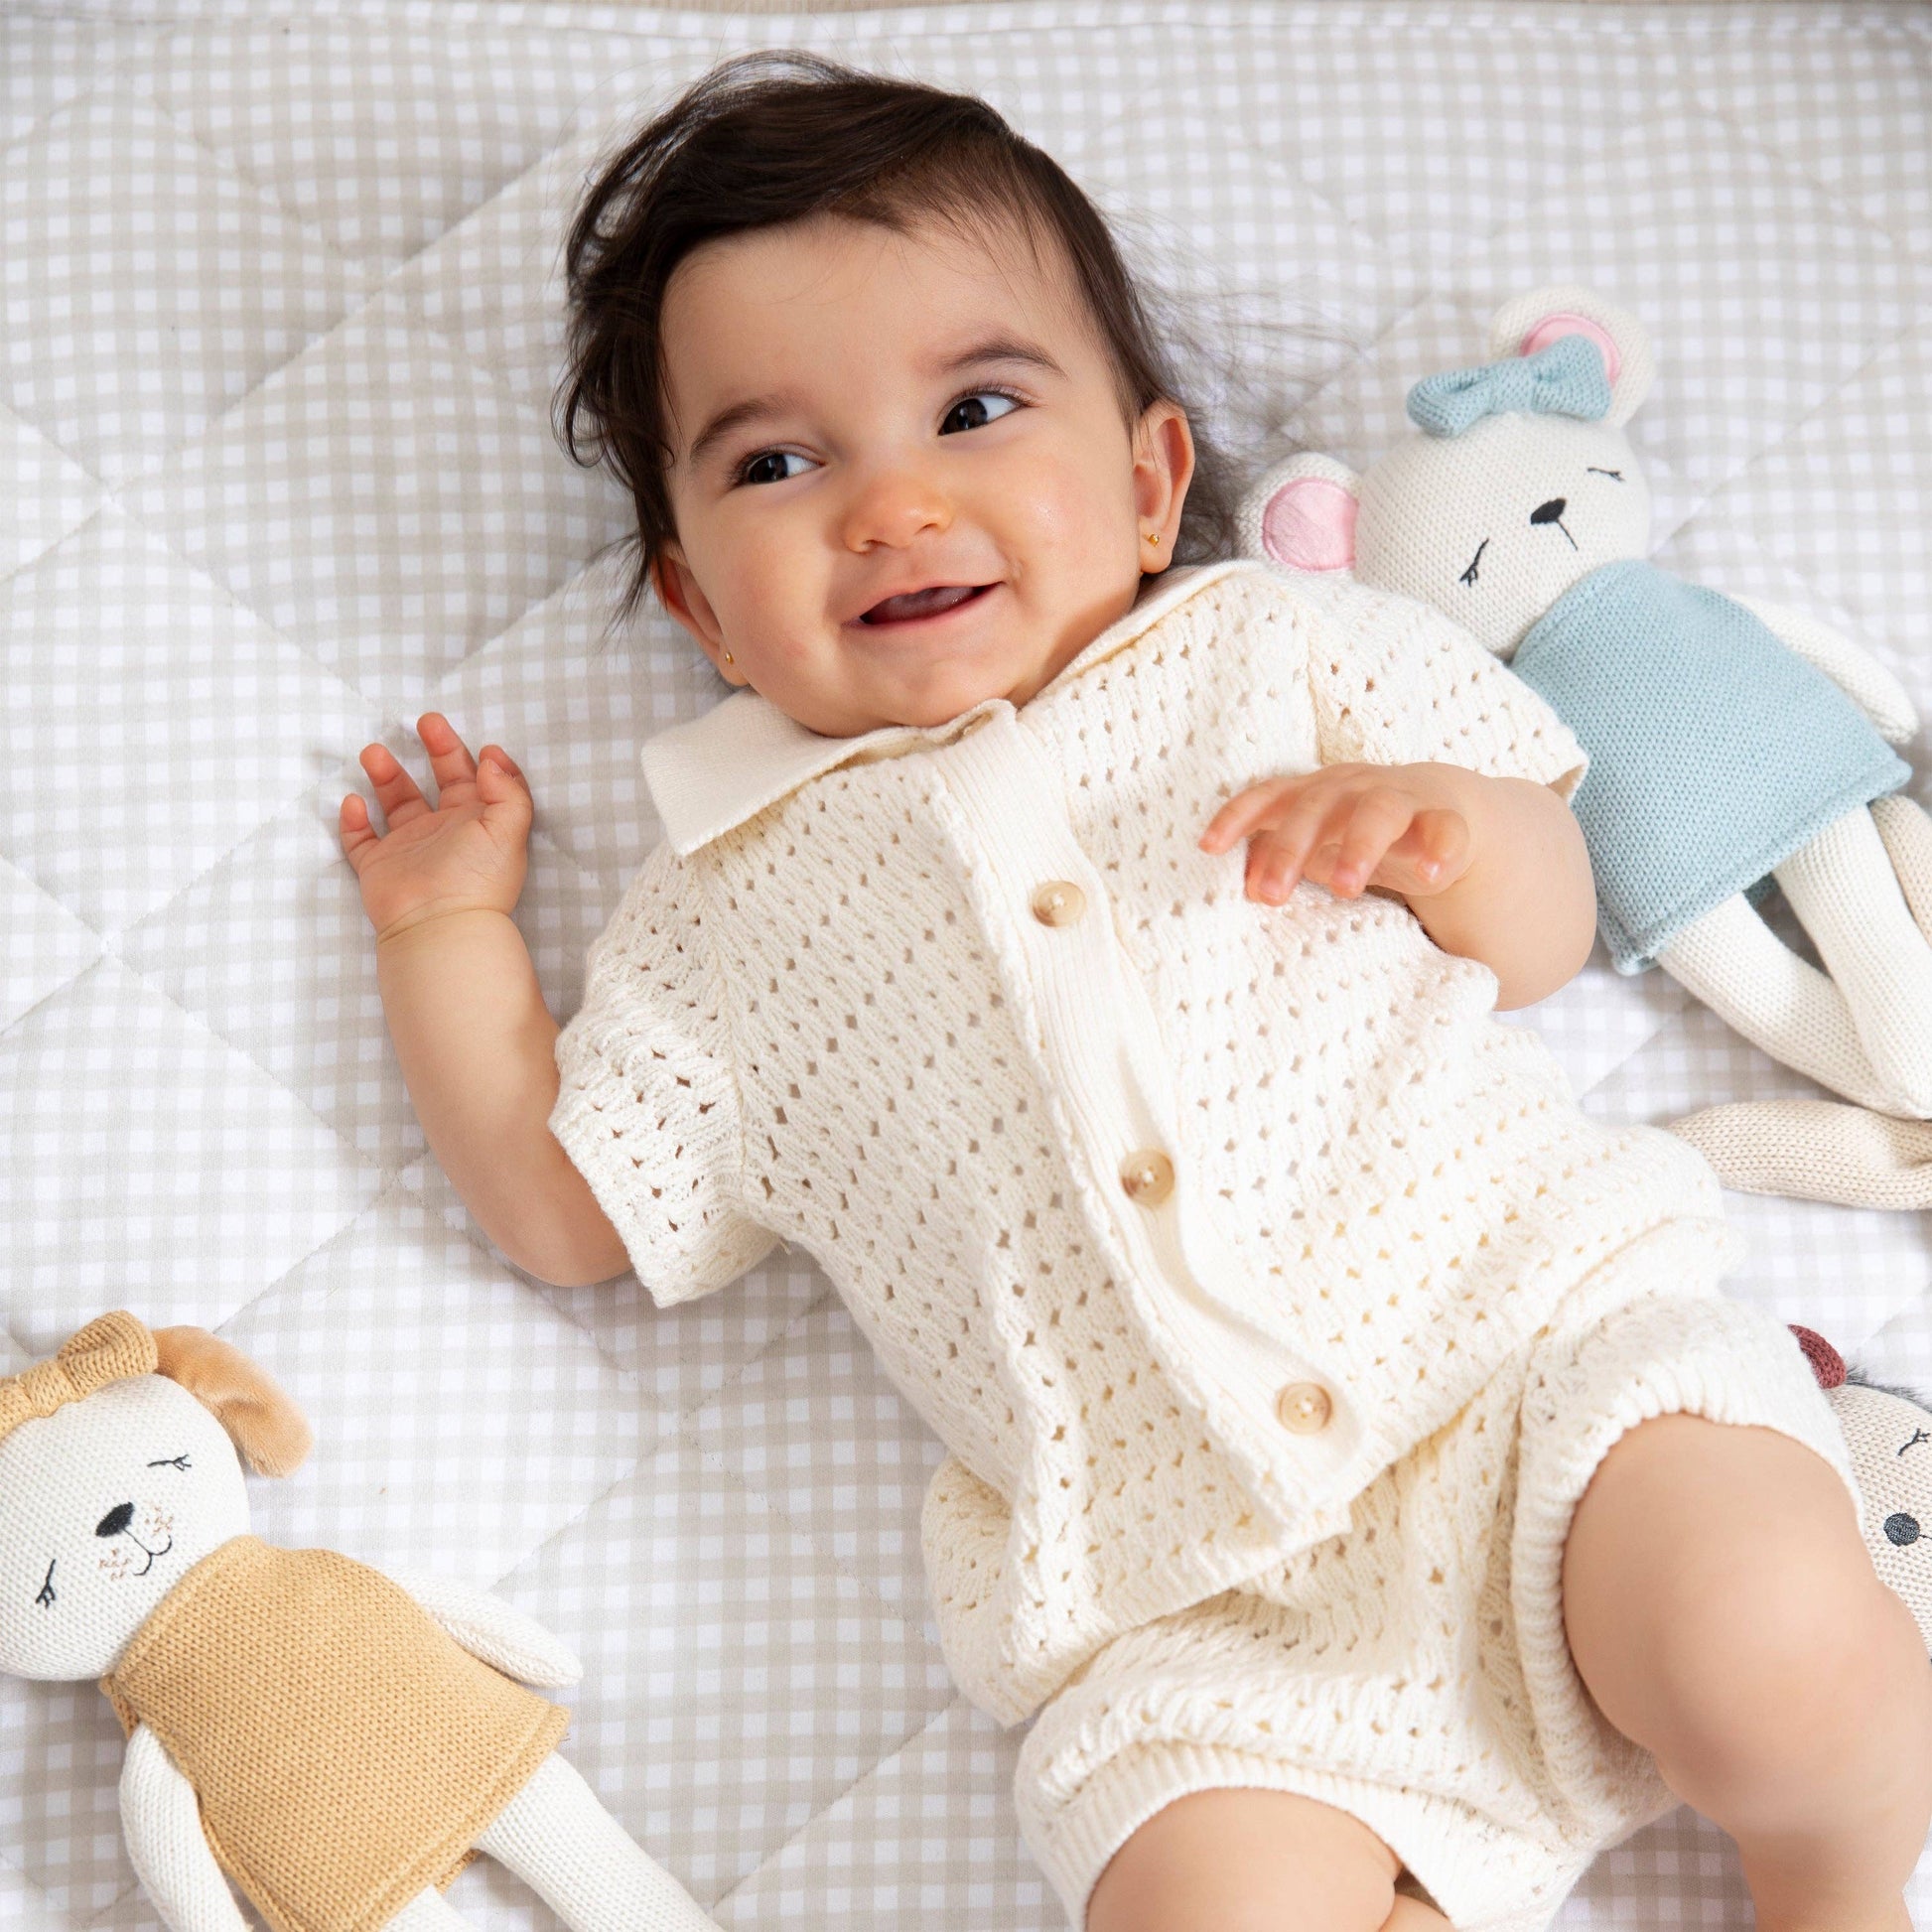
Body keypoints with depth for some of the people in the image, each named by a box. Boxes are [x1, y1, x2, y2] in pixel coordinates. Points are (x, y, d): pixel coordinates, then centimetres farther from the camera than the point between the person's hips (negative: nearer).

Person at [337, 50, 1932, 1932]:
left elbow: (1548, 932, 13)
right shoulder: (730, 904, 14)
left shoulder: (1273, 647, 12)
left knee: (1781, 1655, -24)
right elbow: (558, 1206, 18)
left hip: (1536, 1318, 1)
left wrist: (1456, 828, -8)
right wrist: (445, 924, 18)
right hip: (1192, 1602, 0)